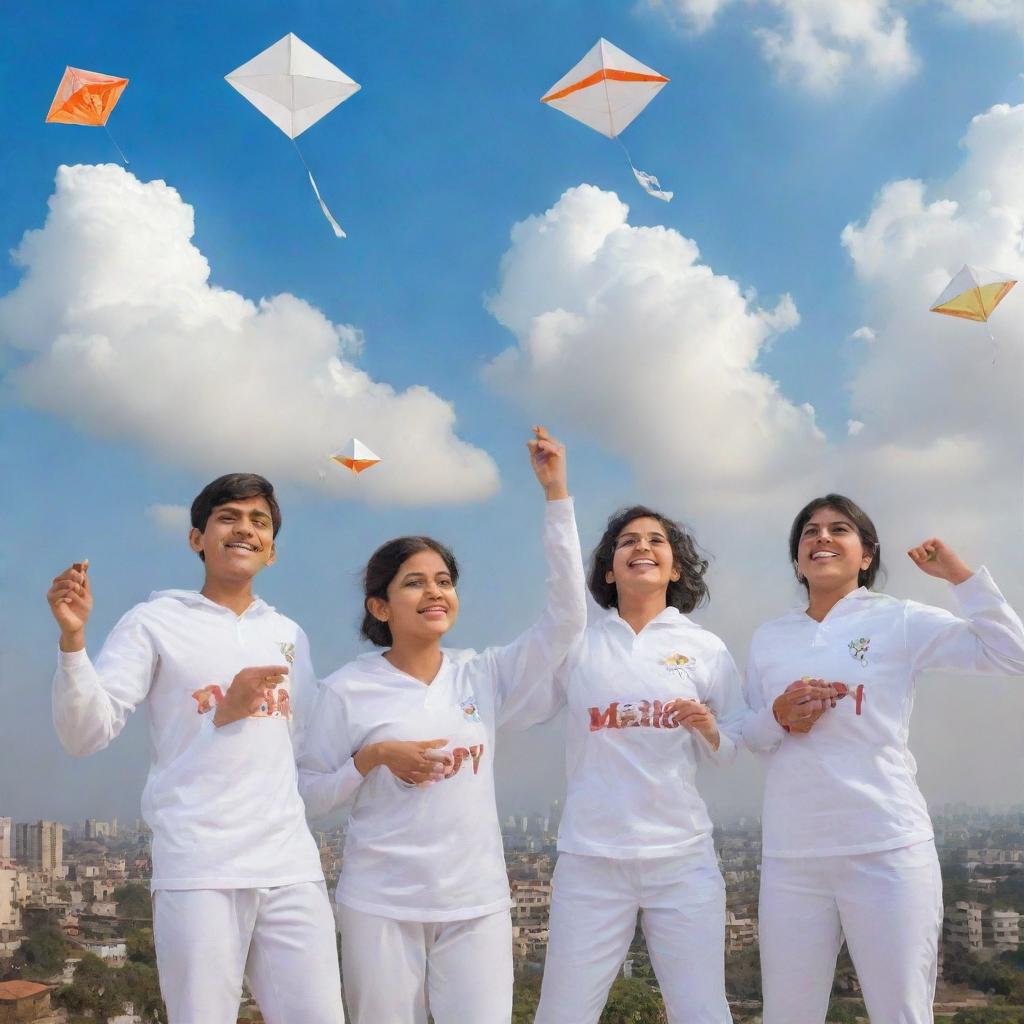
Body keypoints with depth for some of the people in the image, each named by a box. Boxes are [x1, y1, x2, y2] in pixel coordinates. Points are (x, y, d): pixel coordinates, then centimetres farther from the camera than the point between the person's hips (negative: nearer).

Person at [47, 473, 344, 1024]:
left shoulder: (289, 635, 17)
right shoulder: (153, 622, 3)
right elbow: (85, 735, -5)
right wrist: (72, 638, -20)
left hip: (291, 865, 4)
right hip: (198, 867, -4)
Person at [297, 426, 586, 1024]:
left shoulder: (484, 677, 4)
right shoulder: (348, 690, -2)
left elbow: (567, 617, -7)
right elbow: (310, 797, 2)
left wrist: (556, 491, -9)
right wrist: (375, 756, -15)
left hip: (477, 905, 2)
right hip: (380, 907, -2)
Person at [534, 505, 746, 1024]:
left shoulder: (706, 648, 6)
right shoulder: (579, 643, 6)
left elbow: (735, 746, 10)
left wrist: (709, 731, -11)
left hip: (683, 856, 1)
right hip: (590, 856, 0)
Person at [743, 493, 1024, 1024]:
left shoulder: (900, 621, 2)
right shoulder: (768, 638, 13)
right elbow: (749, 734, 15)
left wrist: (959, 574, -8)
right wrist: (779, 717, -6)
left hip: (888, 849, -3)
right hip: (791, 855, 3)